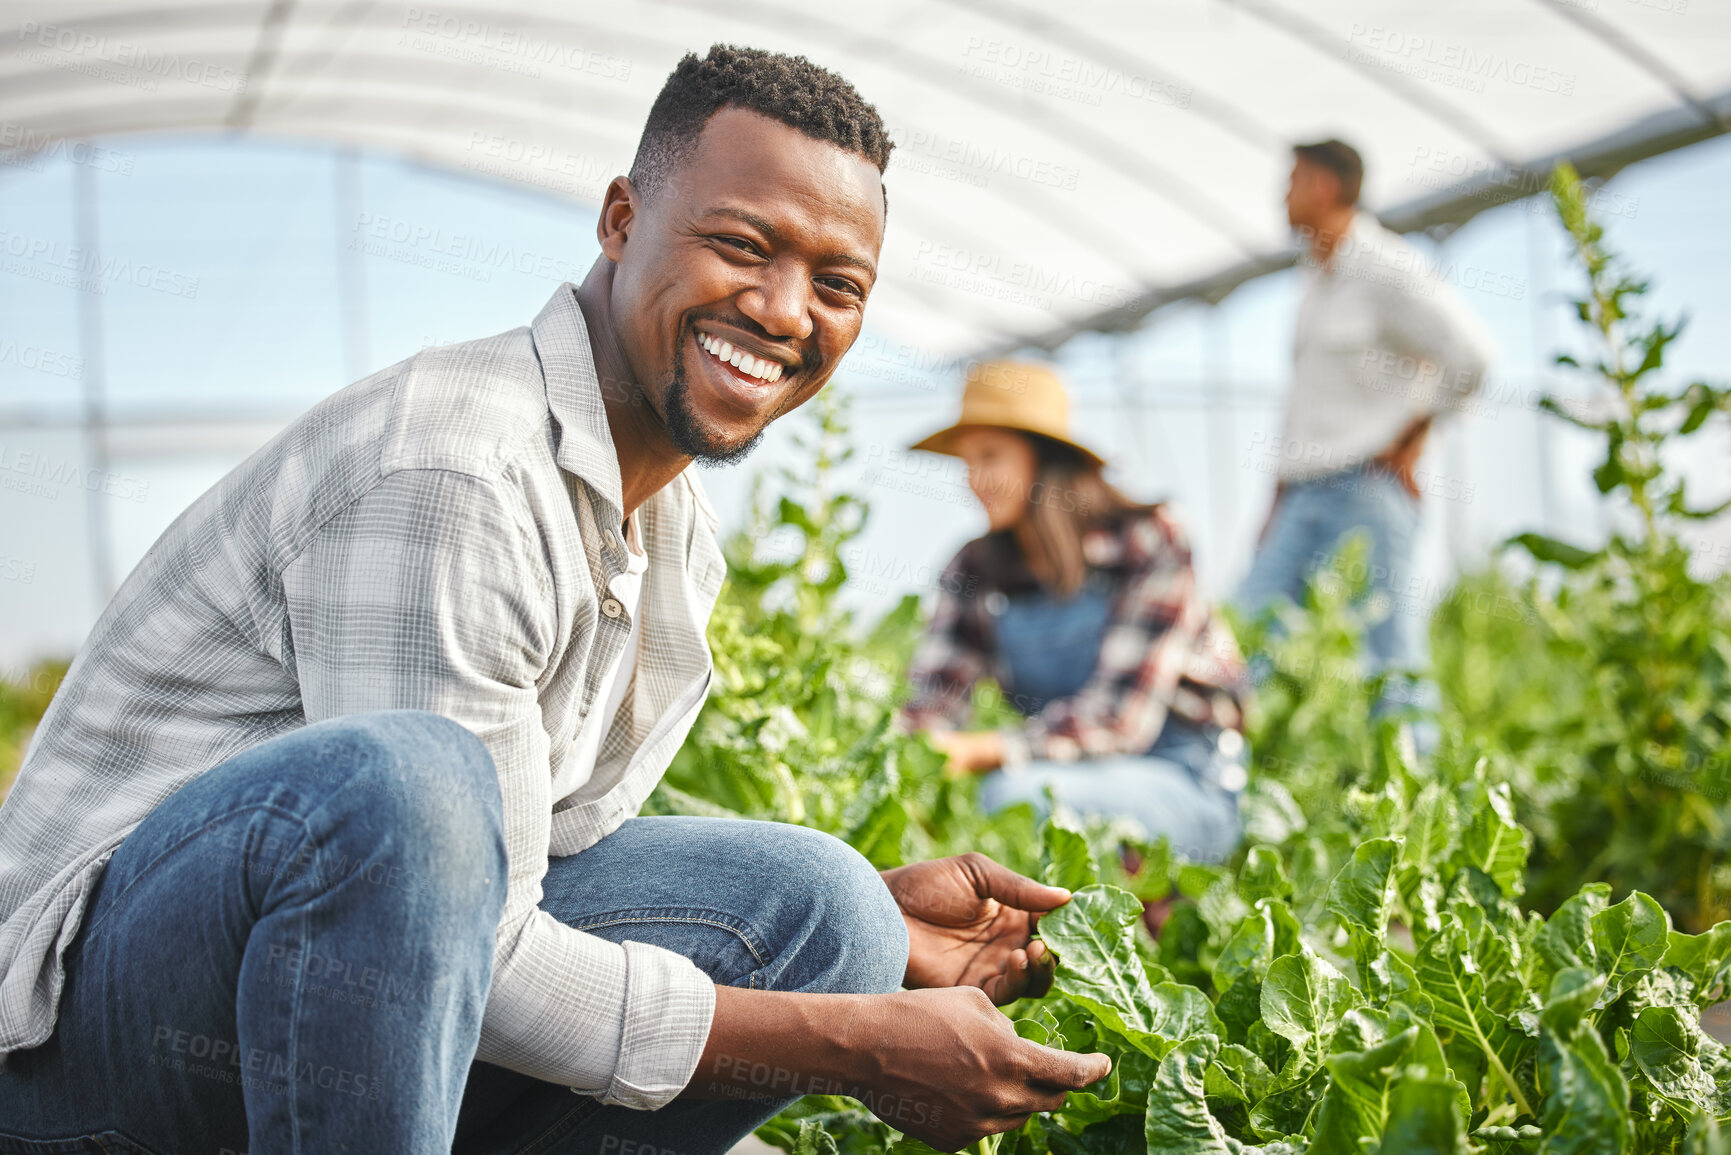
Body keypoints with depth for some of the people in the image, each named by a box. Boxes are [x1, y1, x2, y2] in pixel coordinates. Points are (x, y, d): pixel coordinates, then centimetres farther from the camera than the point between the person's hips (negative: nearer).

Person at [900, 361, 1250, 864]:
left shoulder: (1147, 544, -12)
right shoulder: (976, 571, 4)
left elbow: (1123, 713, -21)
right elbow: (933, 698, -5)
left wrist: (989, 748, -33)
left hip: (1186, 784, -6)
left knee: (1013, 793, -33)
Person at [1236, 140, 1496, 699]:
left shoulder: (1389, 271, -8)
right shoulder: (1316, 279, 18)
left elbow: (1471, 354, -17)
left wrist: (1409, 440, -10)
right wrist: (1279, 500, 20)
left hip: (1369, 487, -8)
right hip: (1306, 492, 8)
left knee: (1385, 648, -5)